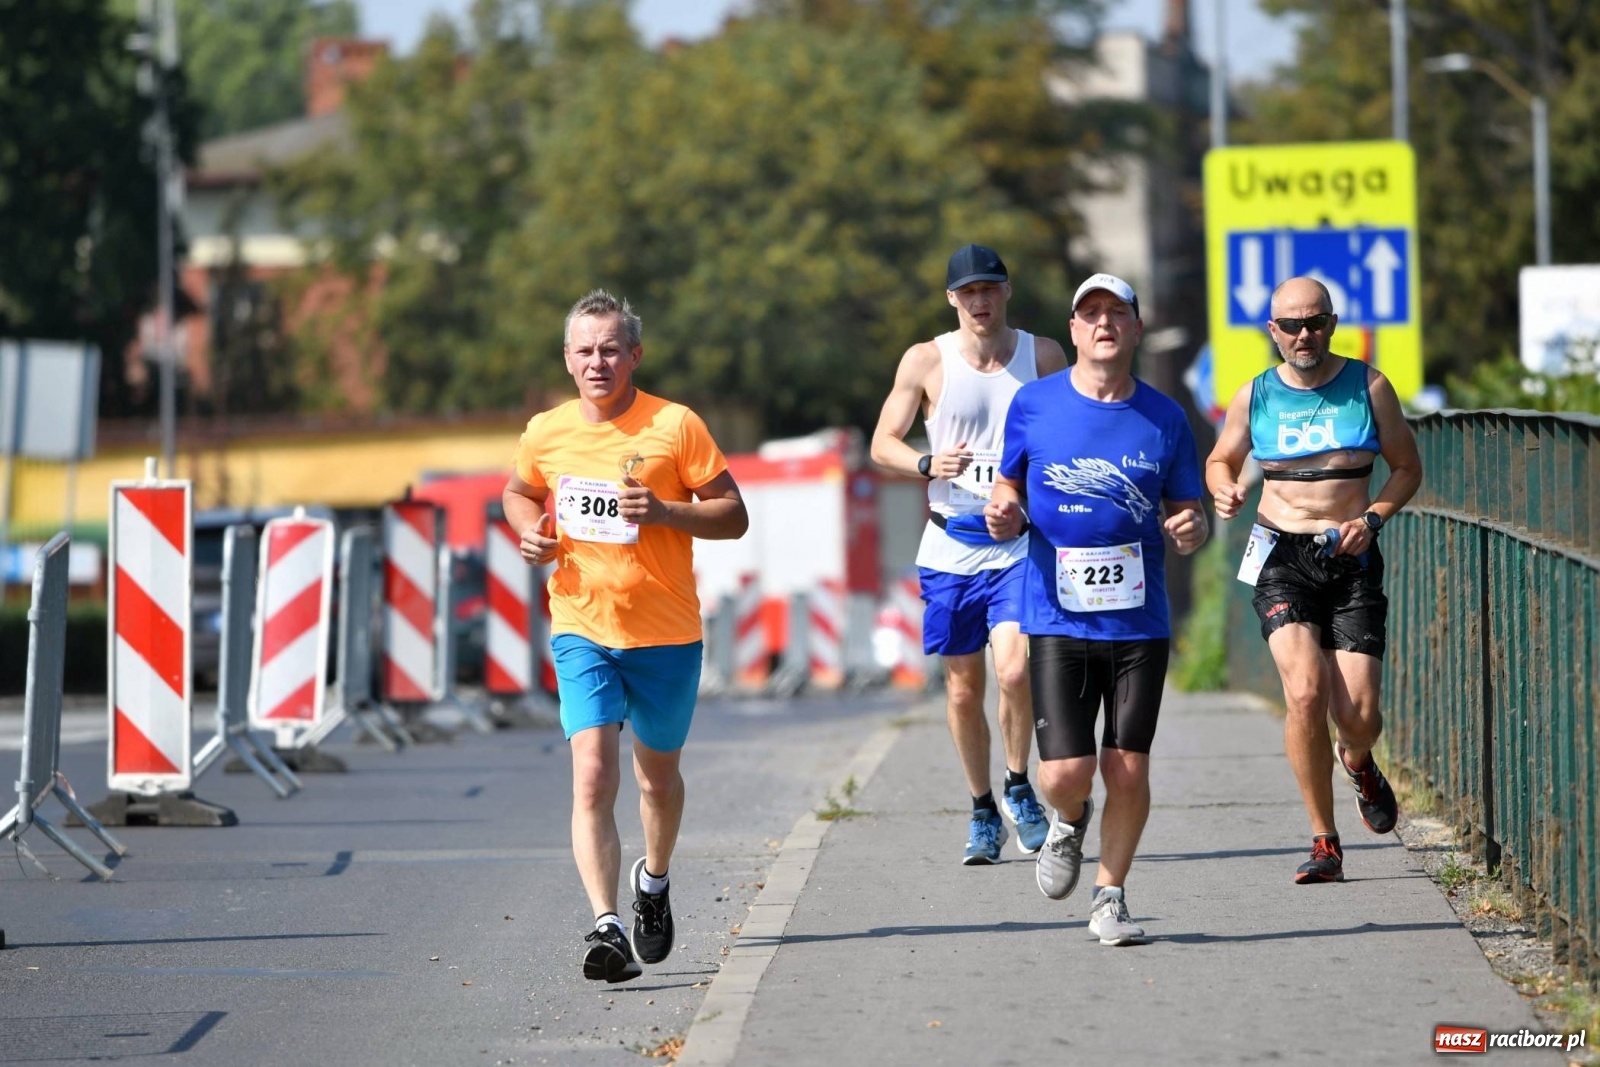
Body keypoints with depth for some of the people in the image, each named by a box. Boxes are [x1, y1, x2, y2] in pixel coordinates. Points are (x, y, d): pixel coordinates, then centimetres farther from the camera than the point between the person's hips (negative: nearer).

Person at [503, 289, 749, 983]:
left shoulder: (675, 426, -8)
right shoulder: (546, 432, 2)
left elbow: (733, 516, -5)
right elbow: (519, 493, 22)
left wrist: (661, 510, -21)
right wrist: (531, 531, 0)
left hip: (665, 634, 0)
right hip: (581, 631, 1)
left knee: (657, 774, 16)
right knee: (593, 774, -17)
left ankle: (653, 881, 46)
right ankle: (606, 927, -24)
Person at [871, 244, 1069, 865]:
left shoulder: (1043, 356, 4)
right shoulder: (926, 362, 2)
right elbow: (882, 445, 6)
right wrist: (927, 464, -13)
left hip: (1022, 544, -1)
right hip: (950, 547, 1)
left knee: (1014, 668, -18)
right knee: (963, 684, 6)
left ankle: (1018, 785, 6)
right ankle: (983, 811, 22)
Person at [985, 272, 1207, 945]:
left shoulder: (1164, 418, 5)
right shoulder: (1034, 405, 1)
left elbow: (1188, 515, 12)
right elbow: (1010, 489, 13)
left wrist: (1190, 531, -11)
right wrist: (1006, 515, -10)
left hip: (1140, 623, 1)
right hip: (1058, 619, -1)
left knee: (1128, 772, 1)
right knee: (1064, 774, -9)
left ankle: (1110, 898, 20)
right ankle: (1069, 823, 27)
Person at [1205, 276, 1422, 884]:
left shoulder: (1368, 387, 3)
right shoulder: (1254, 396, 5)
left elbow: (1407, 467, 11)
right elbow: (1221, 461, 20)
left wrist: (1372, 519, -6)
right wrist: (1224, 491, -3)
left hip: (1352, 559, 0)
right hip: (1282, 555, 0)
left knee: (1358, 714, -8)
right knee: (1305, 692, -20)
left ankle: (1357, 763, 33)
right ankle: (1324, 841, -8)